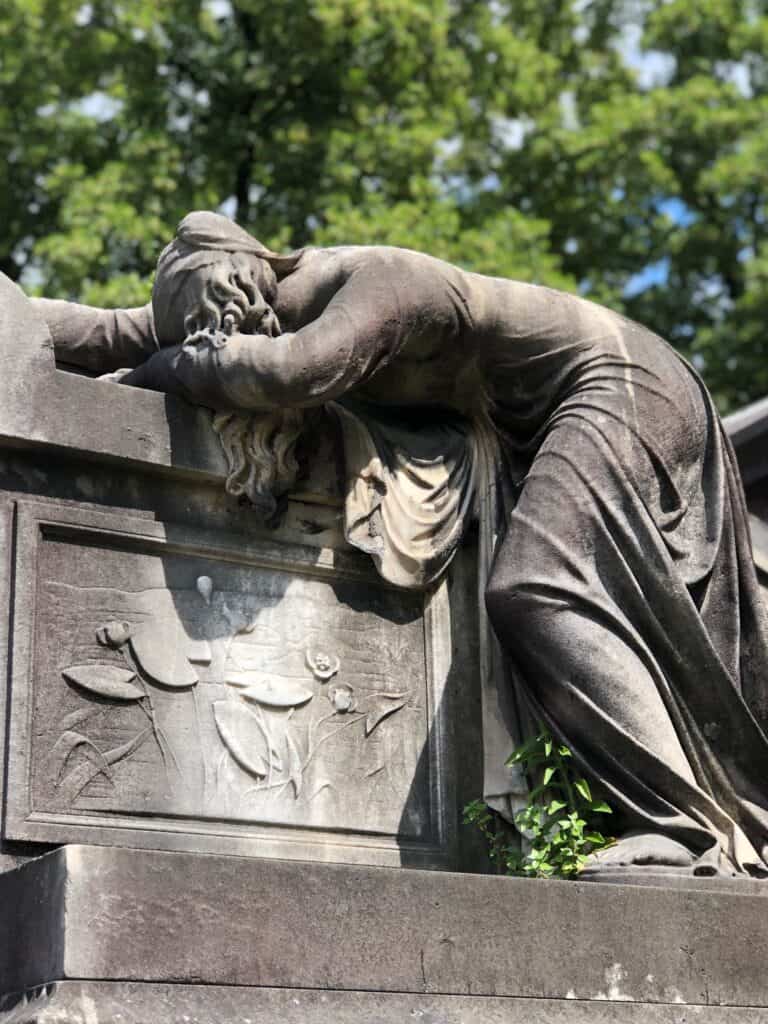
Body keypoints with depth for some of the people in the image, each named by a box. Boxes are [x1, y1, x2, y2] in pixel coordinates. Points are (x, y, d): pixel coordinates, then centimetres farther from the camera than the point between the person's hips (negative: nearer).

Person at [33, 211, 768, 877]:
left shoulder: (376, 284, -32)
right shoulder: (285, 295, -4)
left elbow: (293, 371, -47)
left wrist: (170, 368, -34)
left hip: (615, 386, -10)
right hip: (546, 417, 10)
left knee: (537, 593, -24)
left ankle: (688, 830, -27)